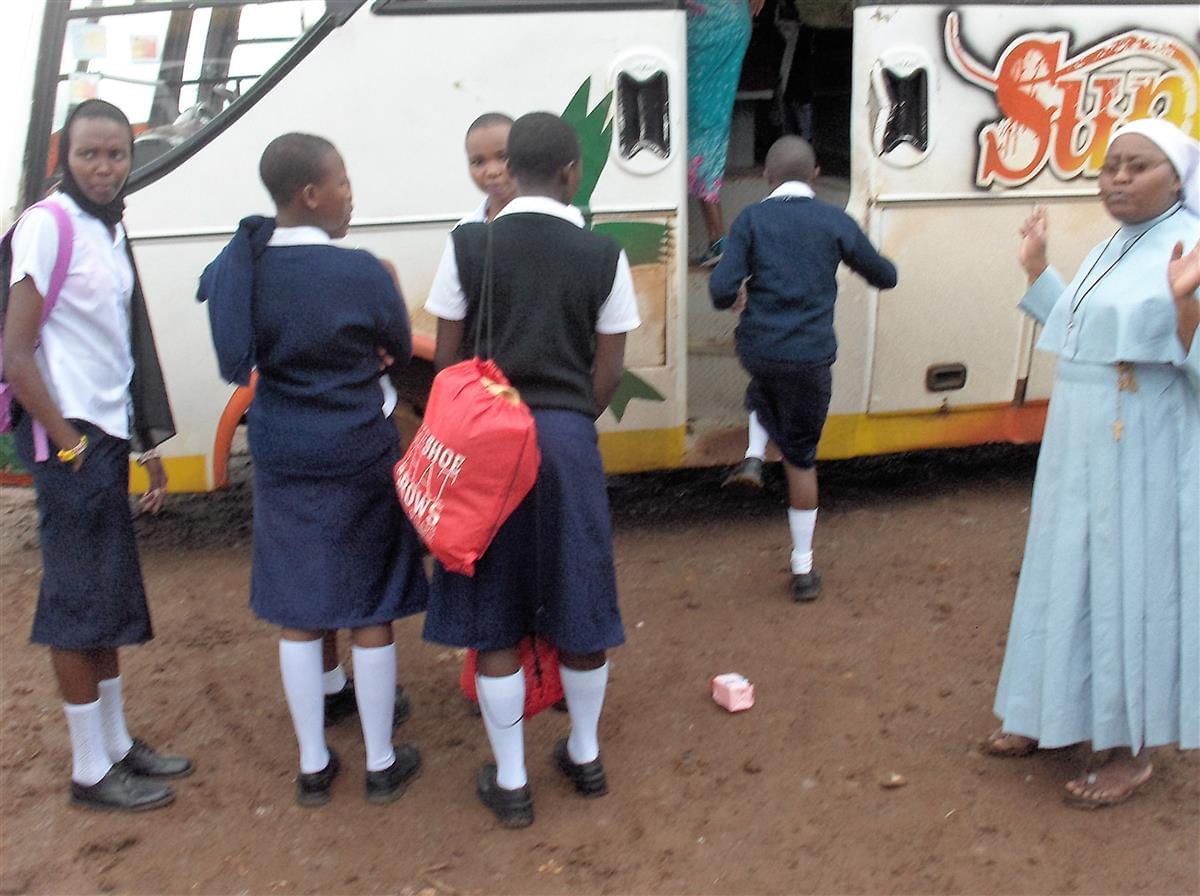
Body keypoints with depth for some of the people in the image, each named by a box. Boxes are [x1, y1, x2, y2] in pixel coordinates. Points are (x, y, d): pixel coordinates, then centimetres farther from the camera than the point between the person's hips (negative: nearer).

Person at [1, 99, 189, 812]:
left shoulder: (112, 230, 12)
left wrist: (146, 445, 15)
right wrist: (69, 442, -15)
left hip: (107, 437, 9)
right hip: (69, 441, -9)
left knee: (111, 598, 15)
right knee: (80, 604, 0)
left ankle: (117, 743, 28)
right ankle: (91, 771, 12)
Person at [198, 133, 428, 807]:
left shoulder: (240, 265, -3)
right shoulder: (361, 272, -17)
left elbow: (242, 357, 10)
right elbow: (402, 347, -1)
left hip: (280, 458, 4)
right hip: (358, 455, -4)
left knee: (297, 613, 13)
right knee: (371, 612, 9)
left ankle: (314, 766, 25)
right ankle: (382, 764, 22)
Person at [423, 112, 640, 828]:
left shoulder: (468, 246, -3)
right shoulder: (603, 255, -3)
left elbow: (447, 358, 1)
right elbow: (609, 371, 0)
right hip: (568, 436, 1)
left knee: (493, 619, 10)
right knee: (579, 606, 16)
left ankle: (511, 783, 20)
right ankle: (585, 756, 34)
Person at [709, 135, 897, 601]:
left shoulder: (752, 219, -3)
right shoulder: (836, 222, 0)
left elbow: (722, 290, -13)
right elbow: (886, 277, 12)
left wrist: (732, 297, 11)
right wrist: (854, 254, 31)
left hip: (757, 349, 0)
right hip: (811, 357, 0)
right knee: (801, 459, 13)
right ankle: (803, 570, 18)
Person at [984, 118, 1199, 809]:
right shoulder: (1112, 251, 11)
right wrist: (1036, 268, 20)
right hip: (1083, 451, 8)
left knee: (1134, 589, 1)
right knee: (1074, 578, 15)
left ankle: (1132, 749, 16)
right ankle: (1062, 714, 31)